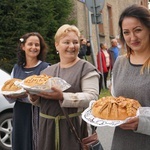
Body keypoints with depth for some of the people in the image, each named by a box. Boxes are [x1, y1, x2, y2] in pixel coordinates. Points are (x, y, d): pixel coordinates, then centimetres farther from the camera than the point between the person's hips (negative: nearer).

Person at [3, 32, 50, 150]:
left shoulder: (45, 67, -6)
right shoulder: (17, 68, 8)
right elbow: (11, 99, 11)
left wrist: (25, 96, -25)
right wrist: (9, 95, -10)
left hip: (37, 116, -4)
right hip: (20, 116, 5)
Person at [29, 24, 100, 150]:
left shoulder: (86, 69, -4)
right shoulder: (47, 71, 14)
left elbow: (92, 97, -17)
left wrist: (62, 97, -26)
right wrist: (35, 97, -4)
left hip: (75, 127, -5)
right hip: (48, 128, 5)